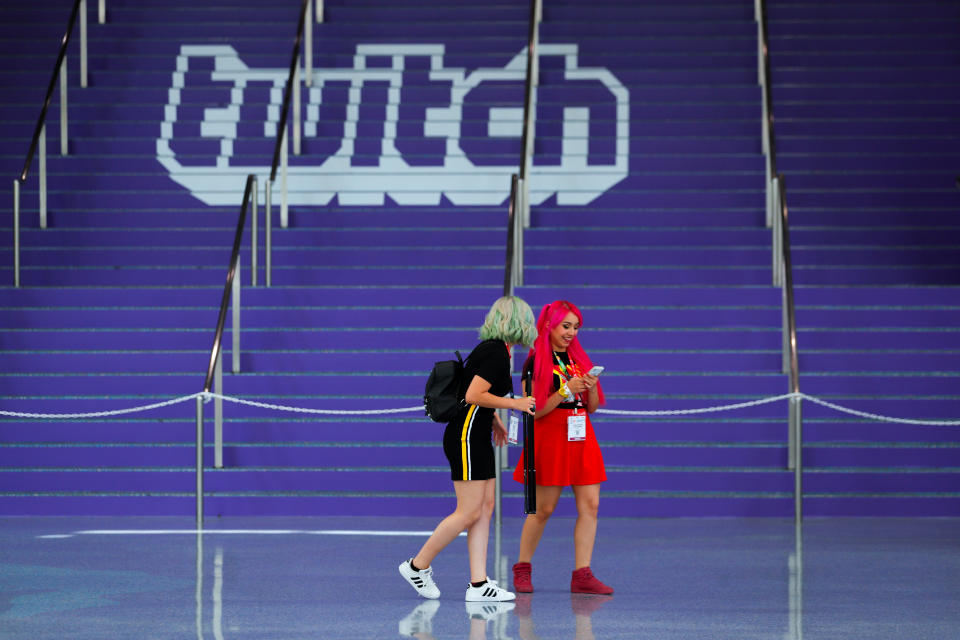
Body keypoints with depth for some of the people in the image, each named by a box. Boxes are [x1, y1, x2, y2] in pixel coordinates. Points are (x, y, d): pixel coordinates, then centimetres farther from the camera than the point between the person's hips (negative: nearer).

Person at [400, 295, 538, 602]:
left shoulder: (492, 349, 13)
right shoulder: (496, 352, -16)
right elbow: (473, 395, -23)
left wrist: (493, 419, 25)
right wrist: (514, 403, -14)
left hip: (477, 438, 10)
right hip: (466, 438, -10)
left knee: (485, 508, 6)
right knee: (469, 513, -7)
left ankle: (478, 583, 4)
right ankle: (418, 566, 5)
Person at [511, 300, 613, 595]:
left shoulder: (578, 359, 13)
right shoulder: (536, 363, -4)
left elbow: (592, 408, 15)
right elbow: (534, 411, -10)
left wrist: (592, 388, -5)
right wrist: (565, 391, -18)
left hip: (581, 438, 6)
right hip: (550, 440, -6)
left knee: (590, 505, -4)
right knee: (543, 509, -2)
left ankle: (582, 574, -5)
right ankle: (522, 569, 14)